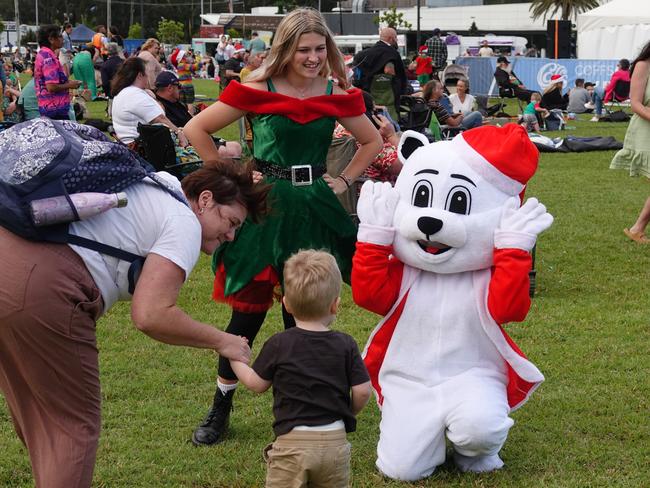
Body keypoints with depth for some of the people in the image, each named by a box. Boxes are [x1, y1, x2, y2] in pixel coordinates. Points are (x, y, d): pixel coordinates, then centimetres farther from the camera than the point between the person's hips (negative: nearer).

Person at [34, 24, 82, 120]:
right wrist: (69, 85, -8)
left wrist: (67, 82, 15)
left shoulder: (42, 54, 14)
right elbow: (51, 87, -24)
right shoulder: (49, 58, -18)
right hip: (55, 109, -10)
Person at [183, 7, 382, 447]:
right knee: (249, 312, 0)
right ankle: (221, 408, 16)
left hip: (315, 210, 3)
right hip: (264, 208, -2)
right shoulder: (257, 92, -6)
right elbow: (196, 130, 0)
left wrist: (344, 181, 7)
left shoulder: (338, 97, 2)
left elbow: (373, 142, 18)